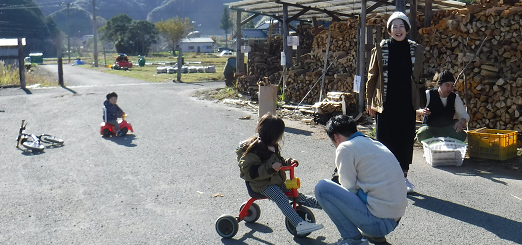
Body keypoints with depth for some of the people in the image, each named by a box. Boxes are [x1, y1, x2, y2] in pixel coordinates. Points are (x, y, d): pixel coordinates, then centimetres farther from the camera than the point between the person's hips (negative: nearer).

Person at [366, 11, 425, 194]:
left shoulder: (416, 50, 5)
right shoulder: (380, 49, -1)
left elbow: (419, 77, 14)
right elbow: (372, 76, 4)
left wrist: (421, 103, 10)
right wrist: (369, 102, 4)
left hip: (407, 104, 2)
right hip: (386, 104, -2)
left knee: (406, 140, 7)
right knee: (385, 140, 2)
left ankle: (403, 176, 20)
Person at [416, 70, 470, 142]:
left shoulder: (455, 98, 3)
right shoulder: (428, 95, -7)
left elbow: (464, 115, 2)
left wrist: (461, 122, -24)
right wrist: (421, 111, -37)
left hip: (448, 128, 3)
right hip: (430, 128, -3)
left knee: (461, 135, -28)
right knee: (422, 134, -37)